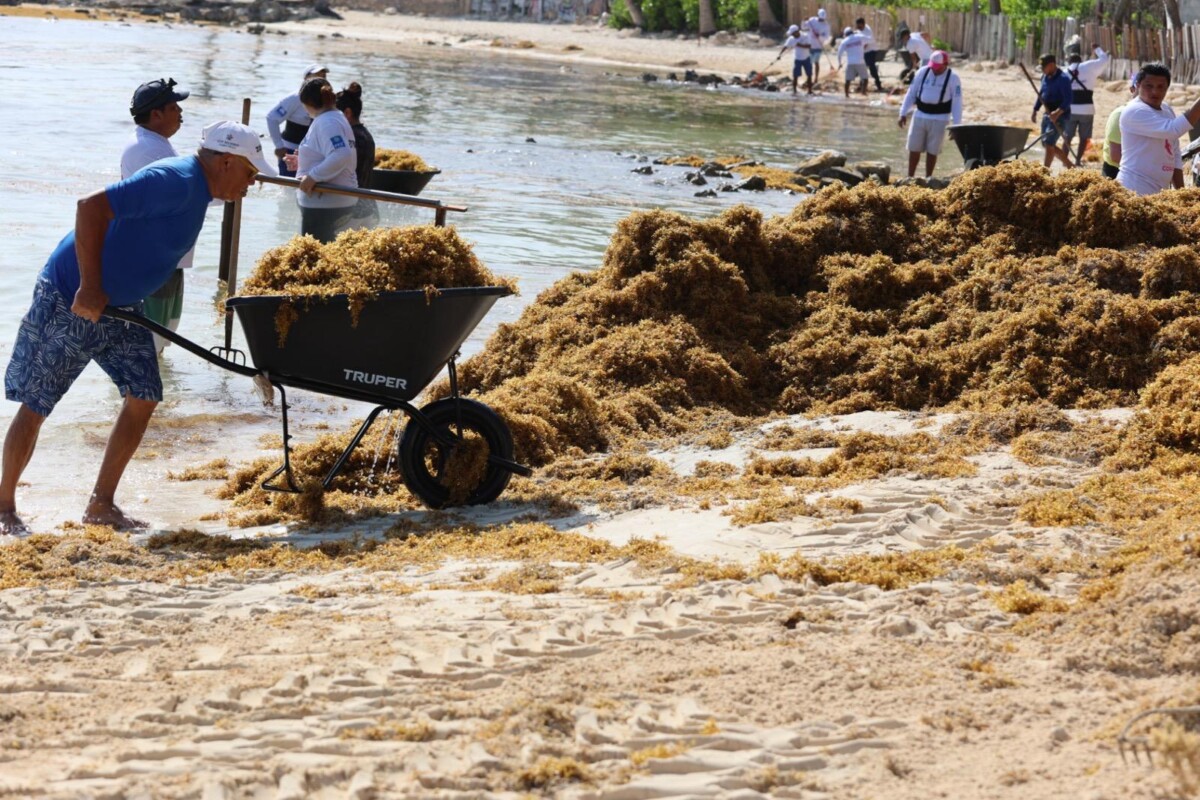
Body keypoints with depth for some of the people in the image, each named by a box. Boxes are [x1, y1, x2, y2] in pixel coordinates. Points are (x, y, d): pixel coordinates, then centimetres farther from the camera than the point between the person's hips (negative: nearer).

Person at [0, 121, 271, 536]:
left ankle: (101, 504, 10)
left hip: (119, 308, 9)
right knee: (35, 406, 1)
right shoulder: (175, 181, -23)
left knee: (144, 396, 2)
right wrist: (90, 288, -29)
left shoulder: (195, 190, 8)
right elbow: (91, 208, -31)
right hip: (70, 300, -9)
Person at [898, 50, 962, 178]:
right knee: (914, 149, 4)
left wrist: (956, 125, -12)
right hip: (920, 116, 3)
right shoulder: (922, 72, -1)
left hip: (939, 119, -3)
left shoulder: (953, 79, -8)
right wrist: (903, 113, 3)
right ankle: (910, 178, 13)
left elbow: (957, 103, -7)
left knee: (932, 151, 3)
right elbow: (911, 93, 6)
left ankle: (928, 179, 14)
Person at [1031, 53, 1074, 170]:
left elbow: (1068, 100, -24)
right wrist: (1035, 110, 16)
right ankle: (1069, 164, 27)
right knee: (1047, 144, 13)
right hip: (1048, 114, 9)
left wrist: (1058, 112, -37)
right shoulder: (1045, 77, 8)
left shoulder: (1062, 79, -17)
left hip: (1060, 115, -9)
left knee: (1049, 143, -15)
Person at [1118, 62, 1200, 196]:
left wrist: (1180, 191, 12)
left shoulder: (1167, 110, 15)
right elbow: (1173, 130, -27)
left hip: (1158, 192, 9)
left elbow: (1175, 156, 18)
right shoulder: (1134, 112, -14)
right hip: (1135, 190, -9)